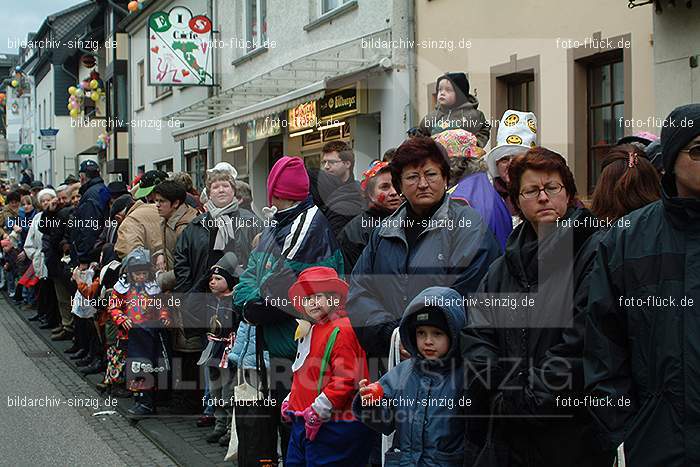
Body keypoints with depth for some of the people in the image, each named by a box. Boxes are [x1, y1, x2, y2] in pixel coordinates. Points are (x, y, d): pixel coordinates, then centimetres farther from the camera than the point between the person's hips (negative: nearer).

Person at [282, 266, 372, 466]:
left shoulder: (342, 330, -14)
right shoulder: (310, 332, 17)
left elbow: (345, 379, -21)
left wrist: (318, 410, -21)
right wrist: (290, 401, 15)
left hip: (331, 426, -10)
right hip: (303, 424, 10)